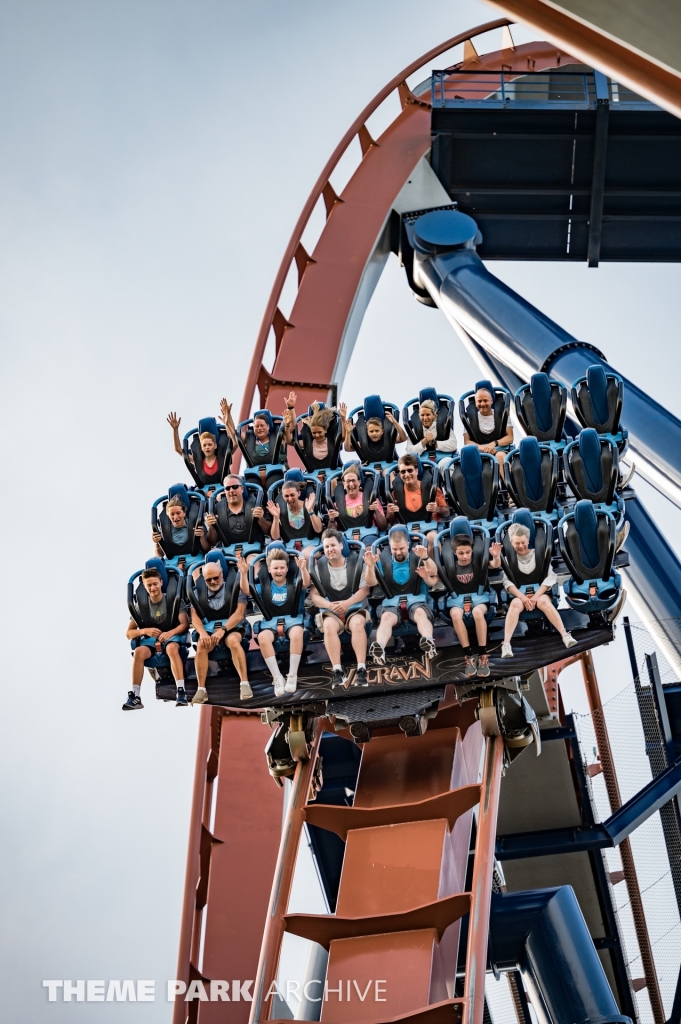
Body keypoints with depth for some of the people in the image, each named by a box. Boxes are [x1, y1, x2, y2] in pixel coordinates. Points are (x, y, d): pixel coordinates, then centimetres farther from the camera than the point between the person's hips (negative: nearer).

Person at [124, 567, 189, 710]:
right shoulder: (141, 605, 5)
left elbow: (184, 624, -7)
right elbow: (129, 633, 4)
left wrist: (170, 633, -26)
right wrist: (145, 631, -16)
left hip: (171, 637, -2)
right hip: (150, 640, 2)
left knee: (172, 648, -39)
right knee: (138, 652, -32)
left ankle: (181, 692, -42)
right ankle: (135, 697, -32)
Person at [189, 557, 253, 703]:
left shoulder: (235, 588, 0)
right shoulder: (198, 592, 9)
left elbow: (239, 613, -10)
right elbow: (194, 616, 2)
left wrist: (222, 630, -22)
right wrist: (203, 633, -18)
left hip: (232, 628, -2)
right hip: (208, 630, 2)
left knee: (233, 640, -36)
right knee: (201, 645, -31)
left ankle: (244, 683, -36)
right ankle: (201, 689, -28)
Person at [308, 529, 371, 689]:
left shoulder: (356, 562, 3)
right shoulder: (318, 567, 6)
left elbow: (365, 590, -4)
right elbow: (314, 595, 1)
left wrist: (347, 603, -19)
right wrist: (330, 605, -18)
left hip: (354, 608, -1)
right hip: (330, 610, 1)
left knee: (357, 623, -35)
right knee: (329, 625, -35)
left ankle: (361, 670, -37)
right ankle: (337, 671, -36)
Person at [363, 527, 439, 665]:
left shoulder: (416, 557, 12)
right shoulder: (384, 560, 17)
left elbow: (434, 574, -6)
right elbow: (371, 583, 6)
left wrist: (425, 558, -28)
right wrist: (370, 566, -15)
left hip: (415, 599, 0)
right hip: (392, 601, 0)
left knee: (421, 614, -36)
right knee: (386, 618, -34)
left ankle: (429, 642, -64)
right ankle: (379, 649, -62)